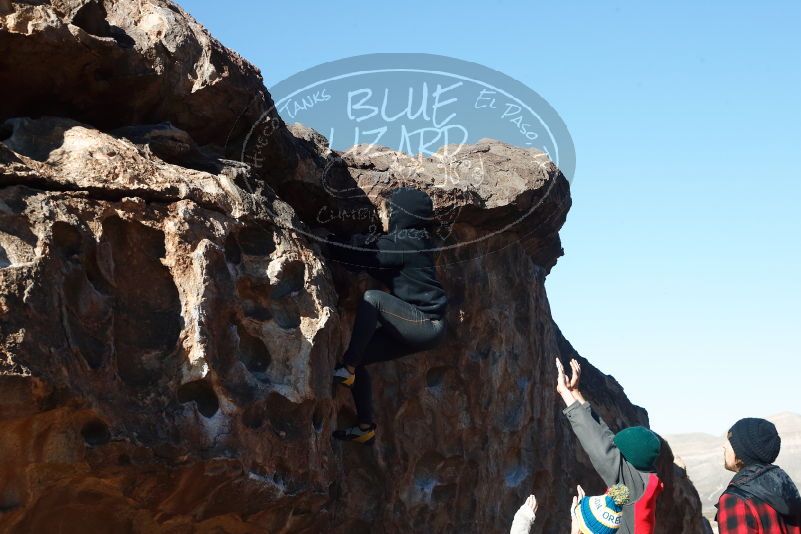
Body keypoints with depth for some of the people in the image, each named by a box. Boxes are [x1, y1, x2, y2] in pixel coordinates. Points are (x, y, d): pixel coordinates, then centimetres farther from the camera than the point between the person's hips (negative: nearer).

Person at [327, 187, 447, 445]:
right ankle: (365, 428, 11)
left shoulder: (405, 242, -13)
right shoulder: (409, 240, 16)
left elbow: (364, 256, -16)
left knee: (372, 298, -27)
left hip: (427, 324, -10)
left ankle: (346, 370, -23)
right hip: (419, 327, 10)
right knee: (359, 358, 6)